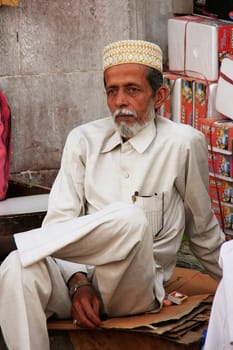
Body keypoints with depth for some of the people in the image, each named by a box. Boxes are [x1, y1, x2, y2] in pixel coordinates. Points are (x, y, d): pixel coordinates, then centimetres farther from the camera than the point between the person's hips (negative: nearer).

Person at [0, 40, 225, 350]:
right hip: (82, 273, 2)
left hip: (136, 288, -2)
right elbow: (61, 220, 1)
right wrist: (78, 282, -15)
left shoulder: (183, 144, 0)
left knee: (129, 219, -33)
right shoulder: (84, 140, 8)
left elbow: (202, 229, 13)